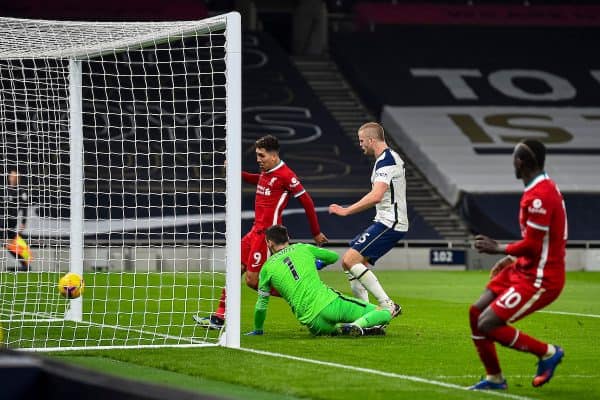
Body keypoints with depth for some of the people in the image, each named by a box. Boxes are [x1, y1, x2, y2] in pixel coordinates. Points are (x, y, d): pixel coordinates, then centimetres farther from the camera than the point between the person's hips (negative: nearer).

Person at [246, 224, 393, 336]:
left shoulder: (267, 268, 11)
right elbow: (334, 257, 30)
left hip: (313, 321, 0)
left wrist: (258, 330, 31)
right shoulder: (302, 248, 16)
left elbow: (261, 305, 14)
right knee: (384, 313, 6)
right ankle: (358, 326, -26)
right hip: (330, 302, 0)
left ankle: (339, 328, -9)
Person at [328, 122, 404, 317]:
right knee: (348, 262, 10)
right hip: (387, 222, 10)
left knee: (351, 260, -17)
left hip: (389, 223, -10)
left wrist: (346, 210, -24)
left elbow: (376, 196, -29)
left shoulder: (385, 161, -17)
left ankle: (388, 305, -16)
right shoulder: (391, 157, 16)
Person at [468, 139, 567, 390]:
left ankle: (547, 352, 2)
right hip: (524, 269, 10)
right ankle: (494, 378, 16)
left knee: (487, 325, -12)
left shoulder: (537, 196, -22)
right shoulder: (545, 187, 10)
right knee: (477, 313, 8)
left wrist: (499, 249, -10)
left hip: (539, 279, -10)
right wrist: (513, 258, 16)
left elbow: (533, 245, -23)